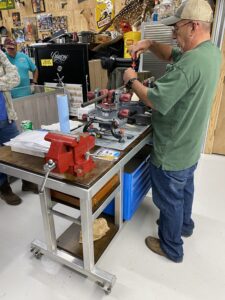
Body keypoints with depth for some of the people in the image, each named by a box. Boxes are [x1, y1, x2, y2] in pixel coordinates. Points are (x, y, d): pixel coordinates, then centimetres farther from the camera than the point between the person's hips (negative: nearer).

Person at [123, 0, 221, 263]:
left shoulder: (190, 64, -30)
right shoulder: (211, 52, 2)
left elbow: (155, 100, -29)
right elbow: (172, 55, 13)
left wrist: (132, 80, -13)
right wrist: (150, 44, -3)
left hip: (172, 152, -9)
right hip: (190, 146, 9)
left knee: (169, 200, 11)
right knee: (184, 188, 28)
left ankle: (172, 248, 34)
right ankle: (184, 225, 53)